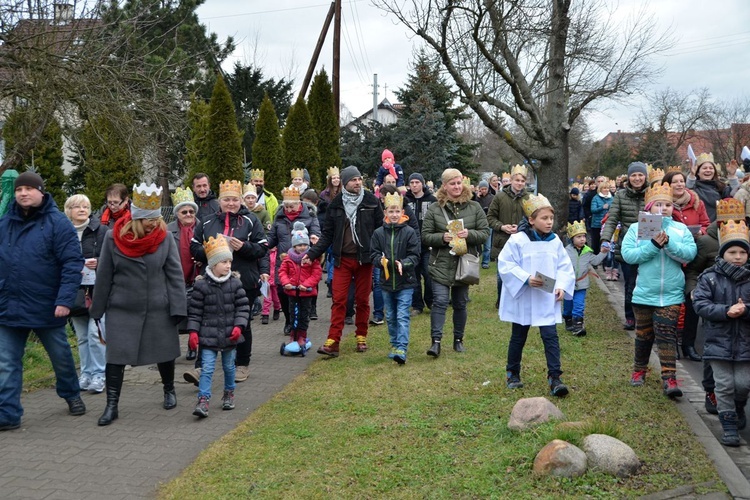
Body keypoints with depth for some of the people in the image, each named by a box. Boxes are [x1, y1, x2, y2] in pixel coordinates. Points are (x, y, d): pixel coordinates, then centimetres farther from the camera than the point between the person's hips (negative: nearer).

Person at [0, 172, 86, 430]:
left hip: (47, 308, -3)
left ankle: (71, 395, 39)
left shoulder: (57, 222, -10)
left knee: (61, 356, 16)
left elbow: (72, 263, -15)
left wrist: (65, 300, -22)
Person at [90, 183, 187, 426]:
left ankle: (169, 391, 37)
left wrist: (178, 307, -9)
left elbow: (175, 274, -5)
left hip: (158, 310, 1)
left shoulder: (165, 237, -8)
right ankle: (111, 405, 8)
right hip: (122, 310, -1)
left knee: (164, 352, 13)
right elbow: (104, 276, -1)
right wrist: (97, 310, 4)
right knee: (116, 356, -2)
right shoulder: (113, 238, -8)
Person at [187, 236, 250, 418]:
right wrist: (193, 331, -9)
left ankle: (229, 393, 35)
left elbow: (243, 307, -1)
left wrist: (238, 326, -12)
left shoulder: (235, 283, -3)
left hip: (230, 335, 2)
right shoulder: (201, 284, -8)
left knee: (229, 366, 16)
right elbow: (194, 311, -4)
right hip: (208, 336, -2)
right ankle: (203, 400, -4)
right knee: (207, 368, -5)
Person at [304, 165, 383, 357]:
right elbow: (327, 234, 7)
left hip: (364, 258, -1)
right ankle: (333, 341, -5)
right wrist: (312, 253, -1)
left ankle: (361, 337, 21)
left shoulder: (371, 201, -1)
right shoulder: (336, 204, 3)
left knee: (362, 299, 8)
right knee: (339, 300, -3)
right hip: (342, 259, 1)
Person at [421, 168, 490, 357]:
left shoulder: (474, 207, 4)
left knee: (460, 304, 12)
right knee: (440, 301, -11)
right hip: (441, 264, -2)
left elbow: (485, 233, 2)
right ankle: (436, 341, -8)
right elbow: (425, 236, -1)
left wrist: (469, 234, -17)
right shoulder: (434, 209, 0)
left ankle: (458, 339, 26)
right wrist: (442, 237, -19)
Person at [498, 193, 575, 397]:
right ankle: (512, 373, 30)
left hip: (547, 300, 2)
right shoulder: (518, 240, -13)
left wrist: (562, 286, -10)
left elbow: (564, 267, 6)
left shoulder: (555, 241, 0)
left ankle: (554, 377, -2)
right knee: (518, 337, 13)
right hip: (522, 299, -2)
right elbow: (505, 265, -14)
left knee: (550, 336, -6)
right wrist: (526, 279, -23)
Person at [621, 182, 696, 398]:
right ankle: (639, 370, 31)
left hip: (671, 293, 0)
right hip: (644, 293, 1)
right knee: (643, 334, 13)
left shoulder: (681, 229, 3)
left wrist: (668, 243, -21)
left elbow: (690, 254, -9)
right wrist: (653, 245, -20)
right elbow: (628, 255, -11)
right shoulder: (636, 228, 1)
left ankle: (669, 378, -7)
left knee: (666, 334, -6)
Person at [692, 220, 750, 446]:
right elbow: (700, 304, -12)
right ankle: (729, 426, 14)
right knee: (724, 386, 3)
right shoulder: (710, 278, -6)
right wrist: (726, 311, -22)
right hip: (719, 341, -2)